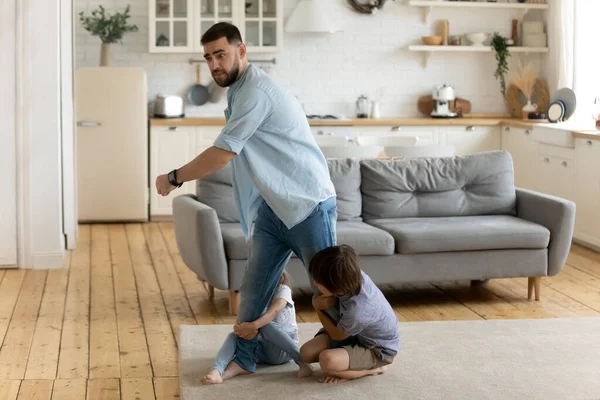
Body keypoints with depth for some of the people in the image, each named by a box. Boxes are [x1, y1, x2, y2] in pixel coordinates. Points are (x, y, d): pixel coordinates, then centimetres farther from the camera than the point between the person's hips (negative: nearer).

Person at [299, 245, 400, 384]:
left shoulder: (356, 312, -41)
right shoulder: (353, 276, -25)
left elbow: (337, 335, -16)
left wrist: (318, 307, -6)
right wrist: (327, 300, -17)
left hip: (378, 350, -7)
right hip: (355, 333, 7)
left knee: (327, 361, -32)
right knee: (306, 353, -6)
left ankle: (374, 368, -7)